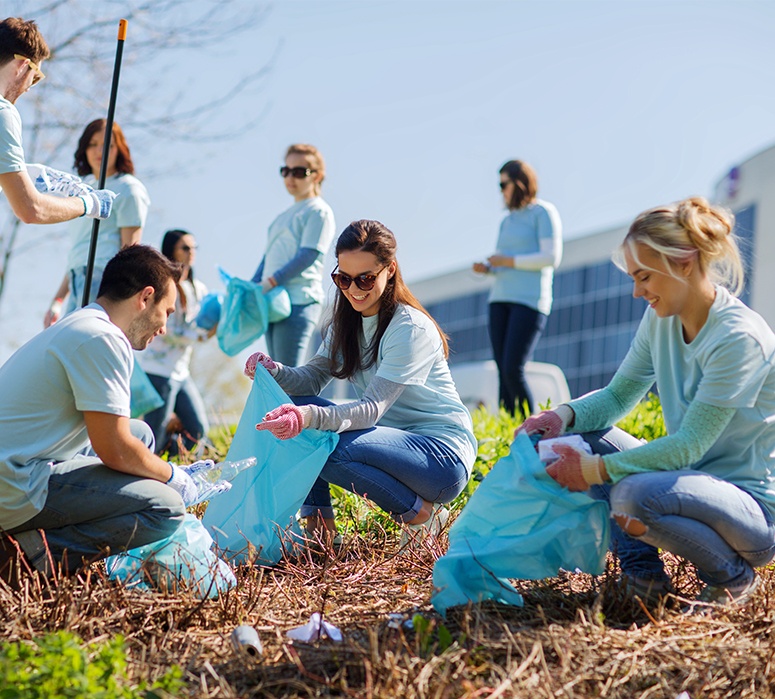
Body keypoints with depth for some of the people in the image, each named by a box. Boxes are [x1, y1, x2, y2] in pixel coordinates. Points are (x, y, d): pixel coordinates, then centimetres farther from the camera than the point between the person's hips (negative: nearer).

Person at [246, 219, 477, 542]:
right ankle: (318, 523, -3)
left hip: (443, 451, -8)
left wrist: (311, 417, -44)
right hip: (393, 437, 8)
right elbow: (313, 377, -2)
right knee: (294, 407, -8)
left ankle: (419, 513, -11)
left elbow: (372, 409, -27)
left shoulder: (411, 329, -19)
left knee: (329, 446, -31)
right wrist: (274, 371, -23)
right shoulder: (347, 321, 7)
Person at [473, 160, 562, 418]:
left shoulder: (543, 212, -1)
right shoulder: (507, 221, 21)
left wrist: (508, 261, -9)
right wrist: (487, 268, 5)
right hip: (500, 300, 7)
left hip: (530, 300, -7)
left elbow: (552, 257, -11)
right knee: (502, 371, -1)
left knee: (513, 370, -17)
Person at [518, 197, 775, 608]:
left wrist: (597, 470, -26)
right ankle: (642, 571, -1)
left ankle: (733, 576, -7)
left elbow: (689, 445, -24)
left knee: (634, 495, -34)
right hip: (695, 480, 8)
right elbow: (619, 395, 10)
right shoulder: (661, 319, 1)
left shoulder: (739, 337, -23)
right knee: (579, 436, -1)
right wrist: (564, 415, -11)